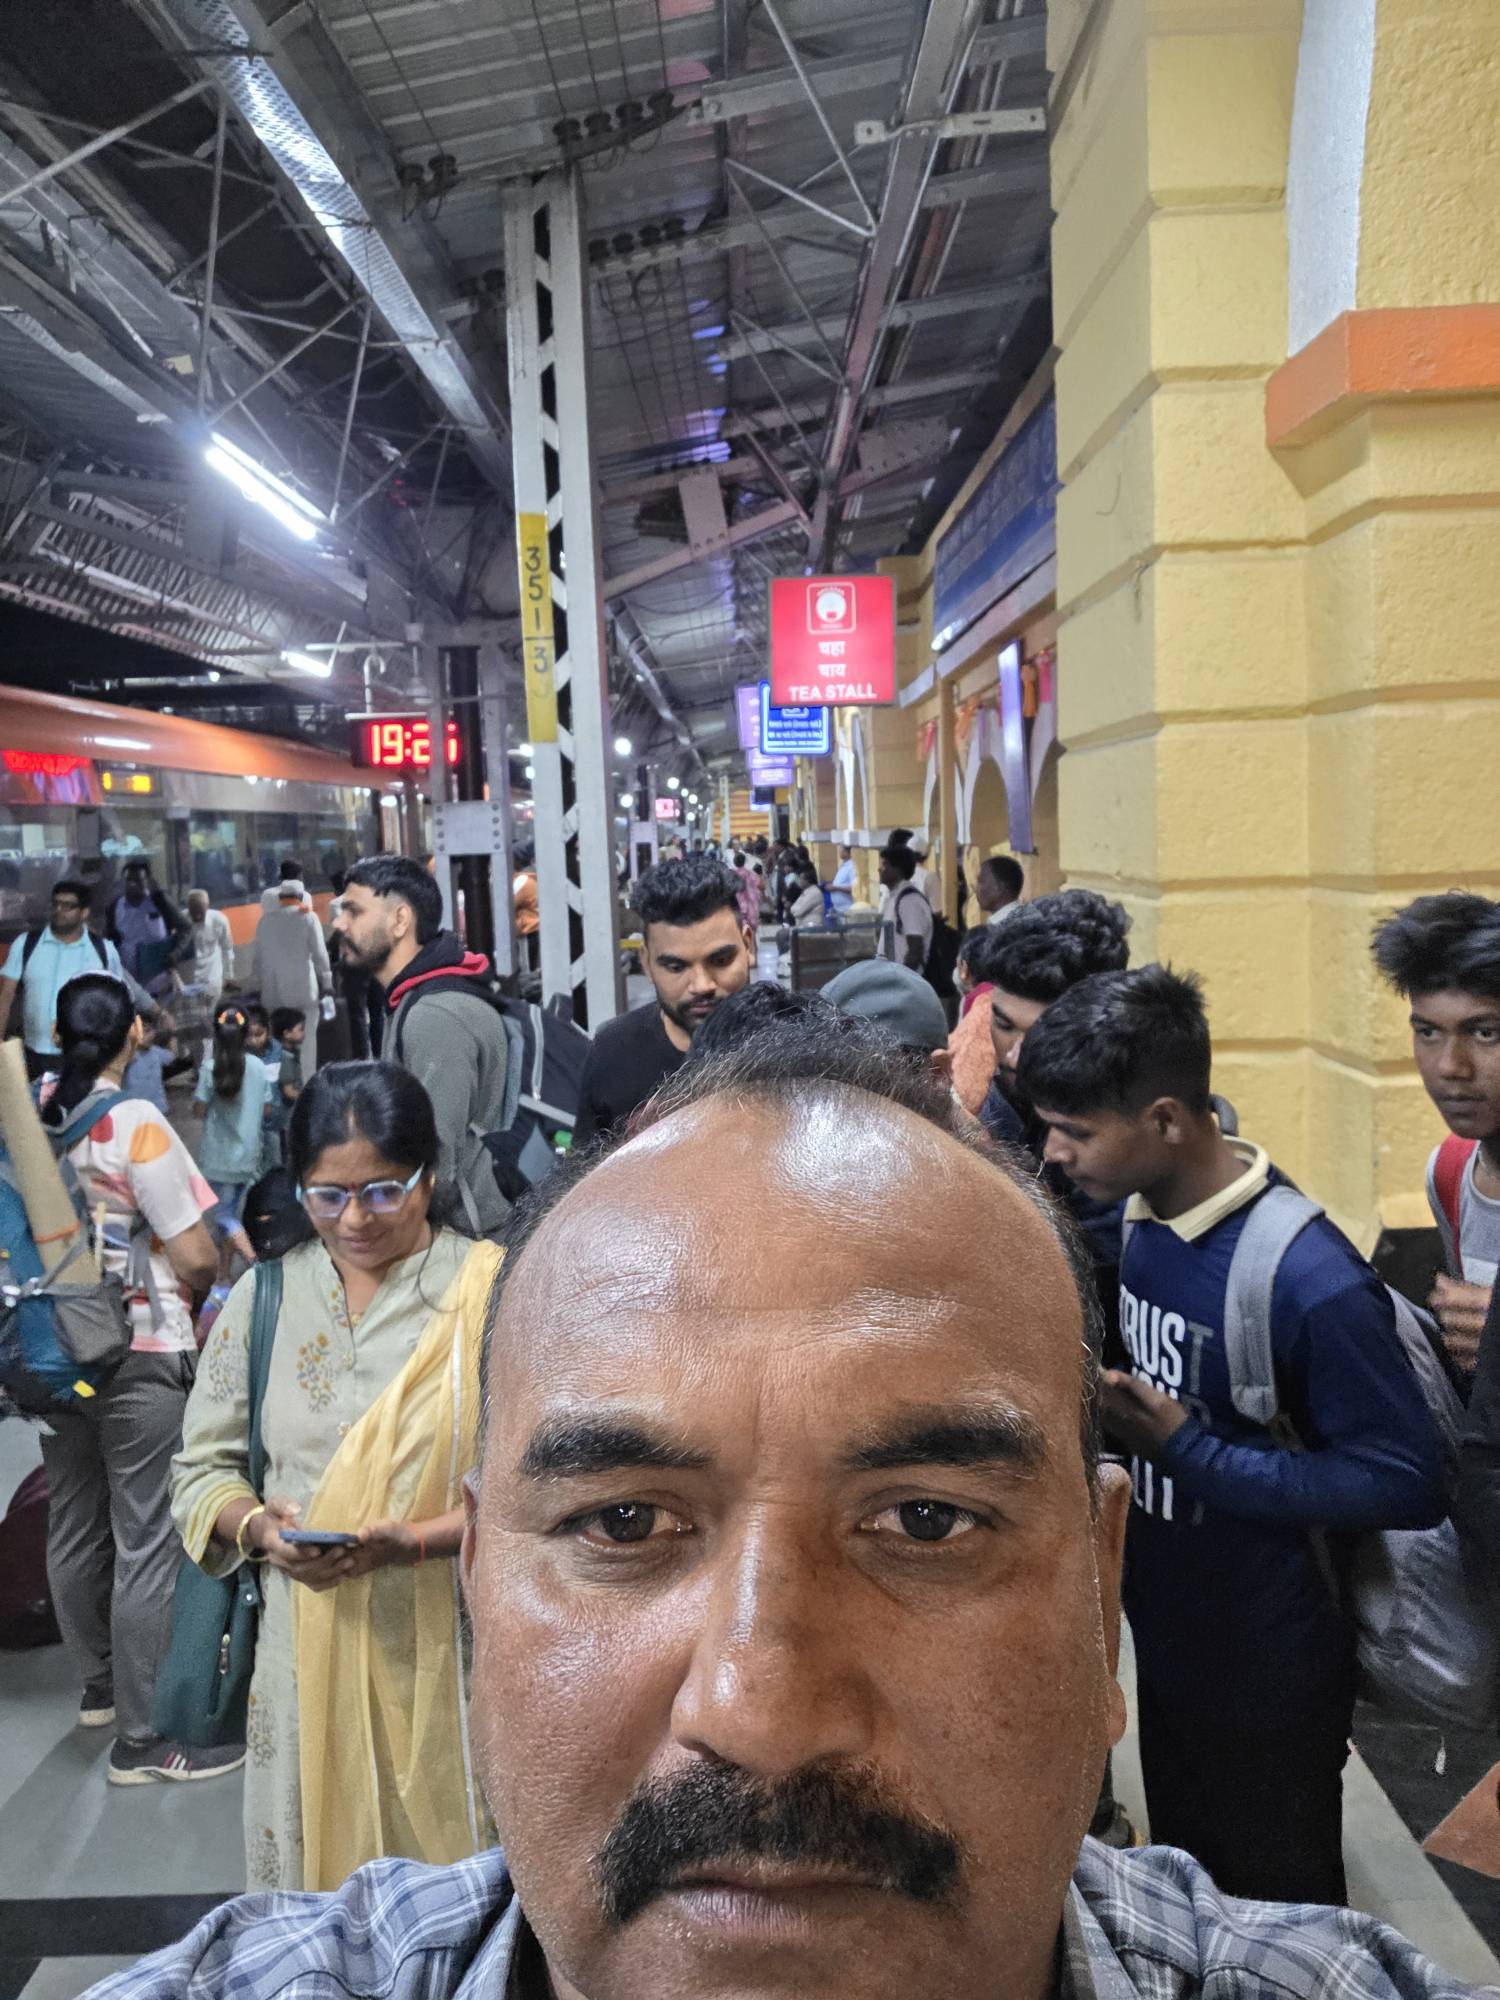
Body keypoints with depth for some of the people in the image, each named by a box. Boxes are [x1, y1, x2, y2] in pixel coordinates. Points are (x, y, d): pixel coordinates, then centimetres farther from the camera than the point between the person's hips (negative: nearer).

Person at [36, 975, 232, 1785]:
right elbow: (196, 1259, -18)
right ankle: (142, 1739, 8)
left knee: (73, 1527, 18)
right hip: (143, 1357, -7)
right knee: (148, 1543, 1)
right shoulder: (135, 1125, -18)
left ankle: (100, 1684, 37)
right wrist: (188, 1302, 3)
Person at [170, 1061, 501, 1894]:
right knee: (316, 1875, 14)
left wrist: (414, 1539, -21)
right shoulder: (266, 1295, 2)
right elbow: (201, 1468, 8)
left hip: (454, 1654, -2)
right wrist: (258, 1527, -11)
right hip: (308, 1648, 3)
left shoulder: (490, 1292, -9)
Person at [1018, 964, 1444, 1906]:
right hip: (1165, 1639, 7)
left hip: (1269, 1677, -7)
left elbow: (1408, 1481, -24)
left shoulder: (1312, 1281, -29)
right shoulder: (1132, 1216, -6)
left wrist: (1186, 1448, -27)